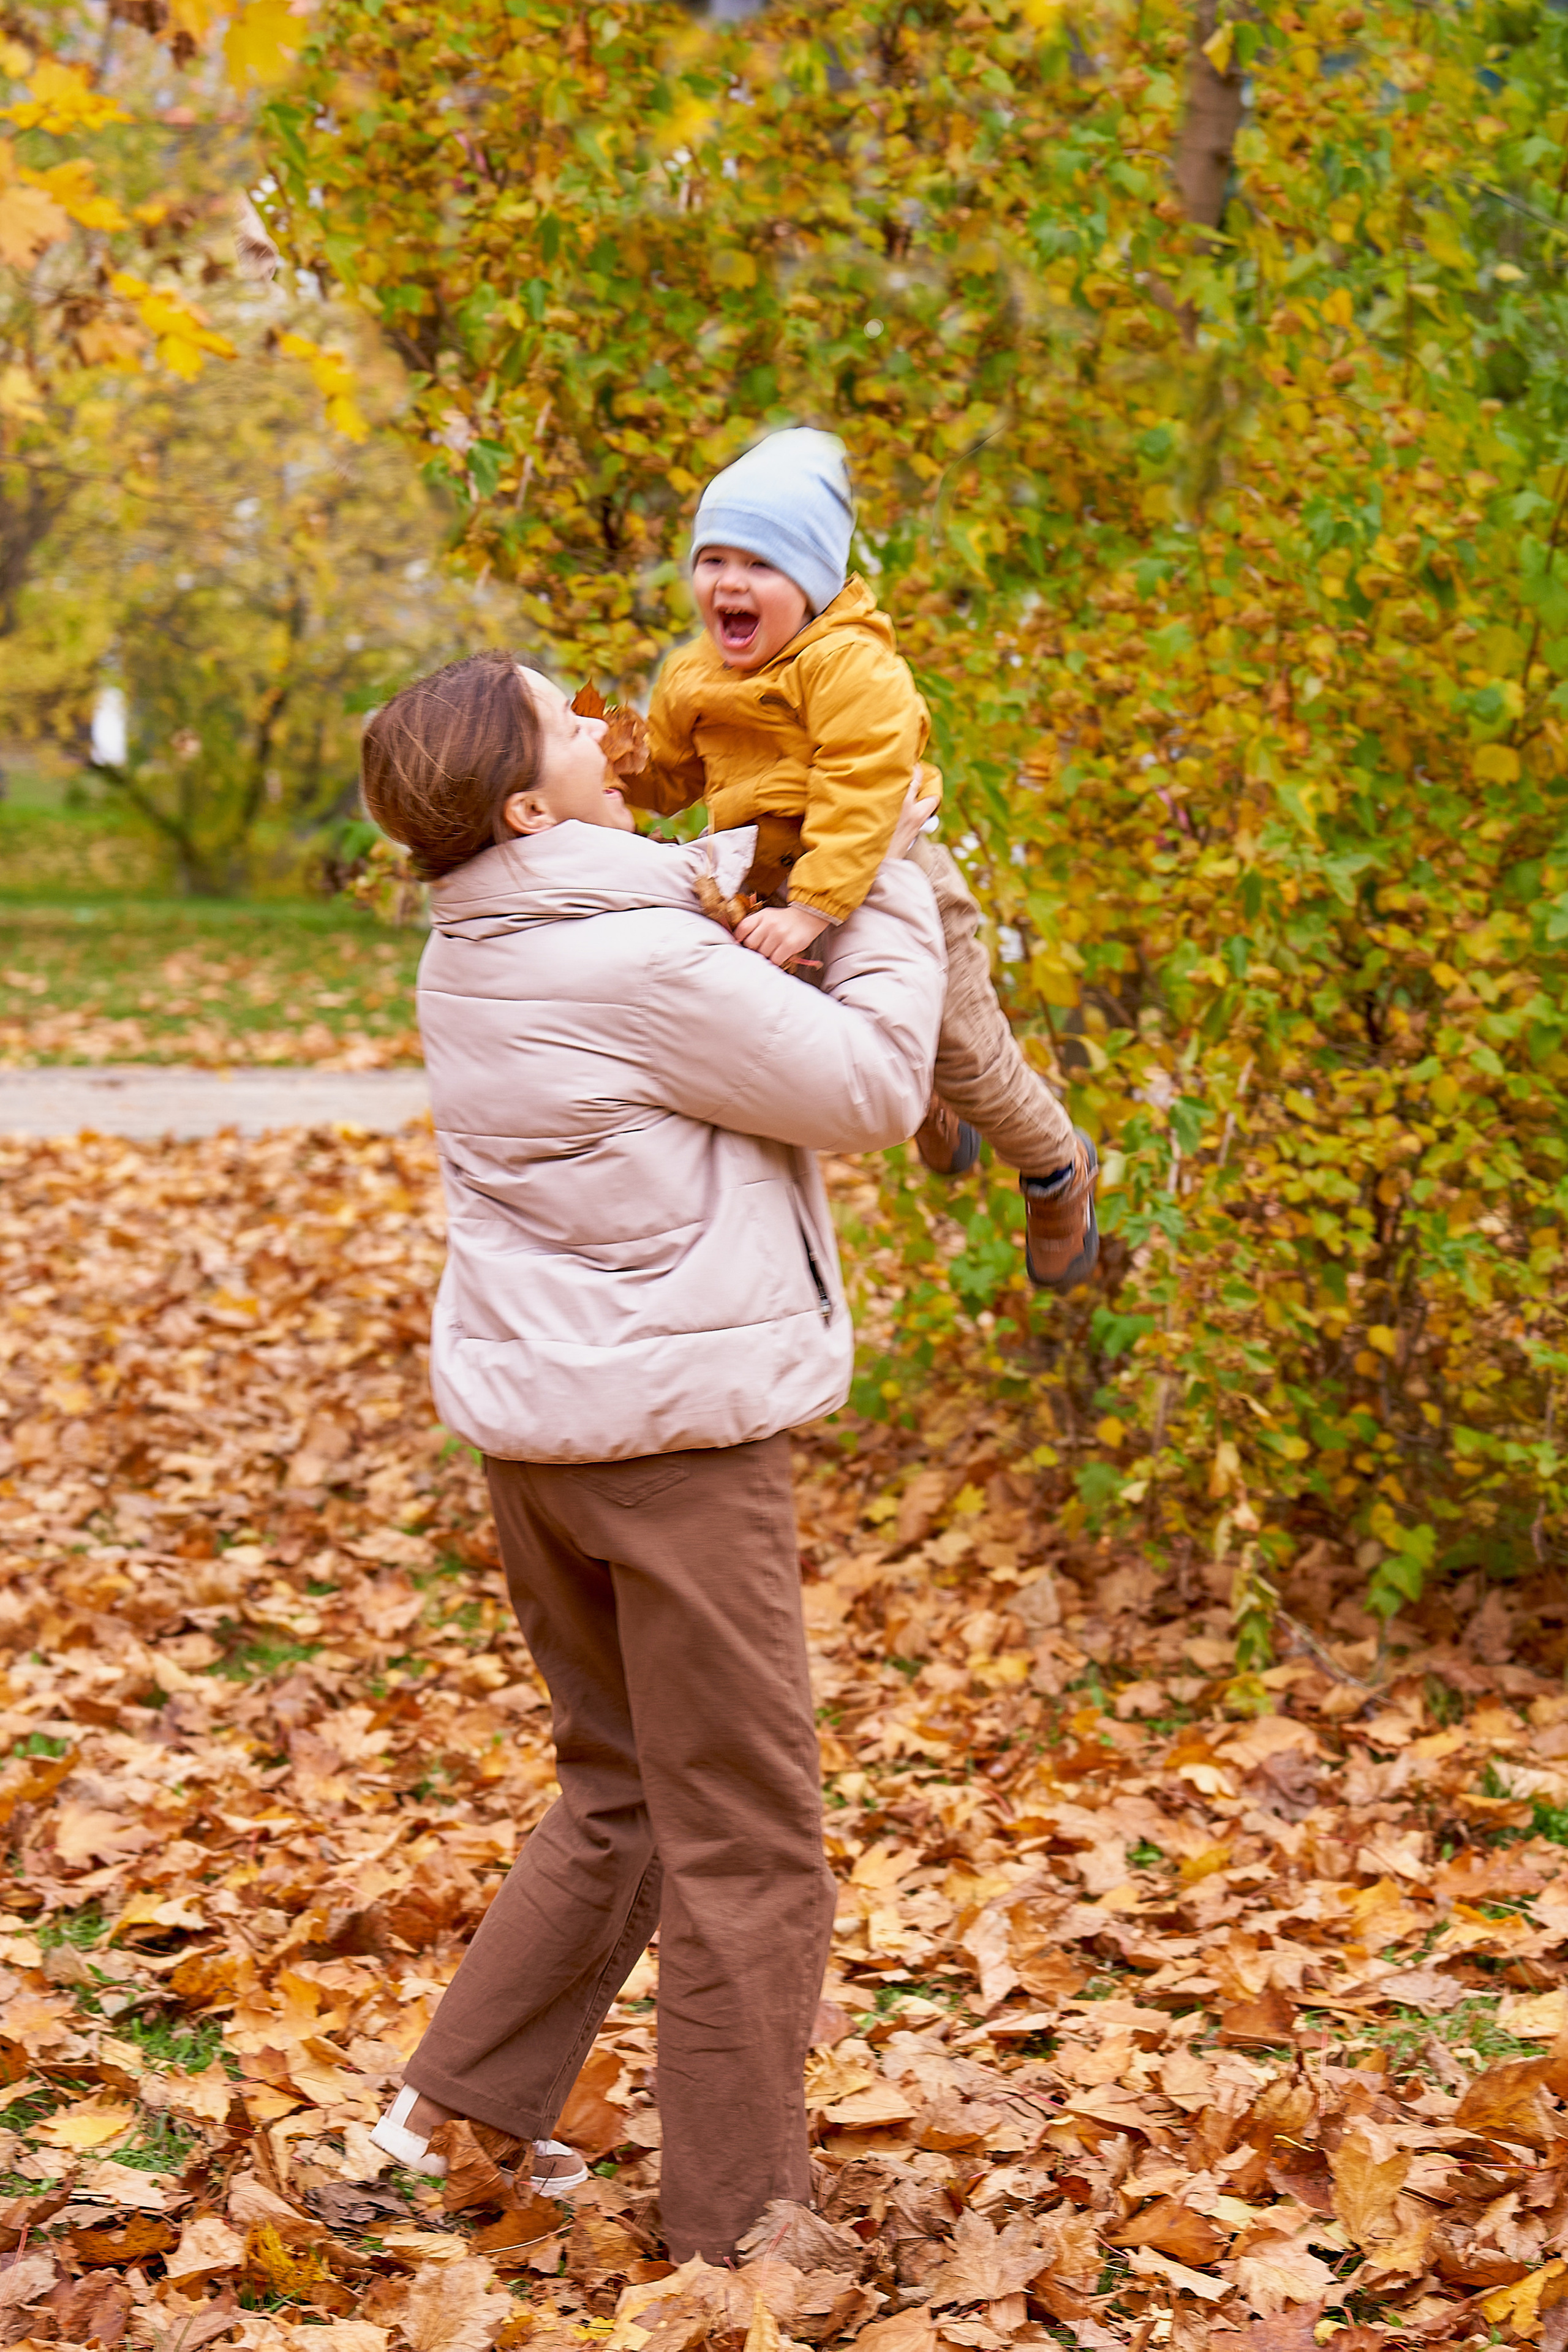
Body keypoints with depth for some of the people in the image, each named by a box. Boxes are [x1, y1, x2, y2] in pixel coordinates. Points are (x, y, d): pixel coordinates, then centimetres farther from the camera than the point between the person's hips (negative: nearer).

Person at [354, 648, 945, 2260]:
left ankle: (456, 2098, 26)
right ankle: (736, 2221, 13)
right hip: (673, 1431, -8)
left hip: (533, 1423, 9)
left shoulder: (473, 947, 5)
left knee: (619, 1793, 24)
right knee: (743, 1840, 4)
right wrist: (891, 875, -2)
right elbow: (874, 1089, -11)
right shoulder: (644, 967, -21)